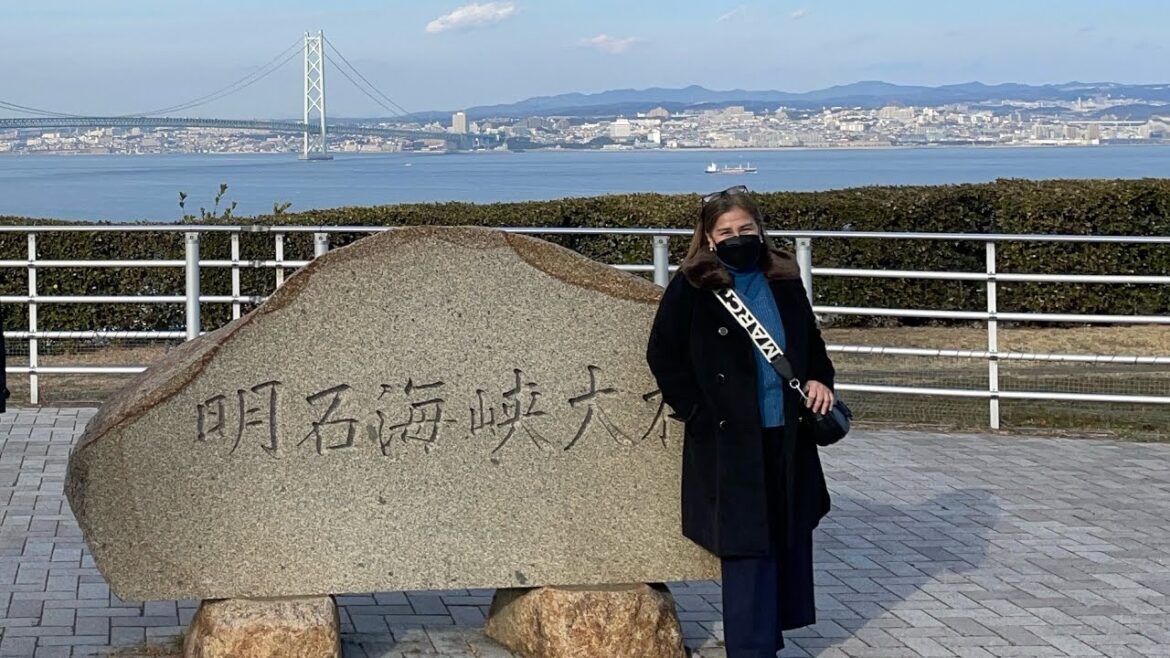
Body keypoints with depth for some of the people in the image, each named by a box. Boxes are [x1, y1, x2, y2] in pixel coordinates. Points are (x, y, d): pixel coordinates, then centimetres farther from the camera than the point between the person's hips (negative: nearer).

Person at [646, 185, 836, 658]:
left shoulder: (784, 281, 7)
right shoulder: (691, 287, -6)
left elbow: (811, 341, 21)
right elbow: (663, 356, -3)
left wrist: (820, 378, 2)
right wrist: (699, 414, -9)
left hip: (788, 436, 5)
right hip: (729, 441, -5)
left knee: (790, 538, 13)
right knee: (747, 547, -6)